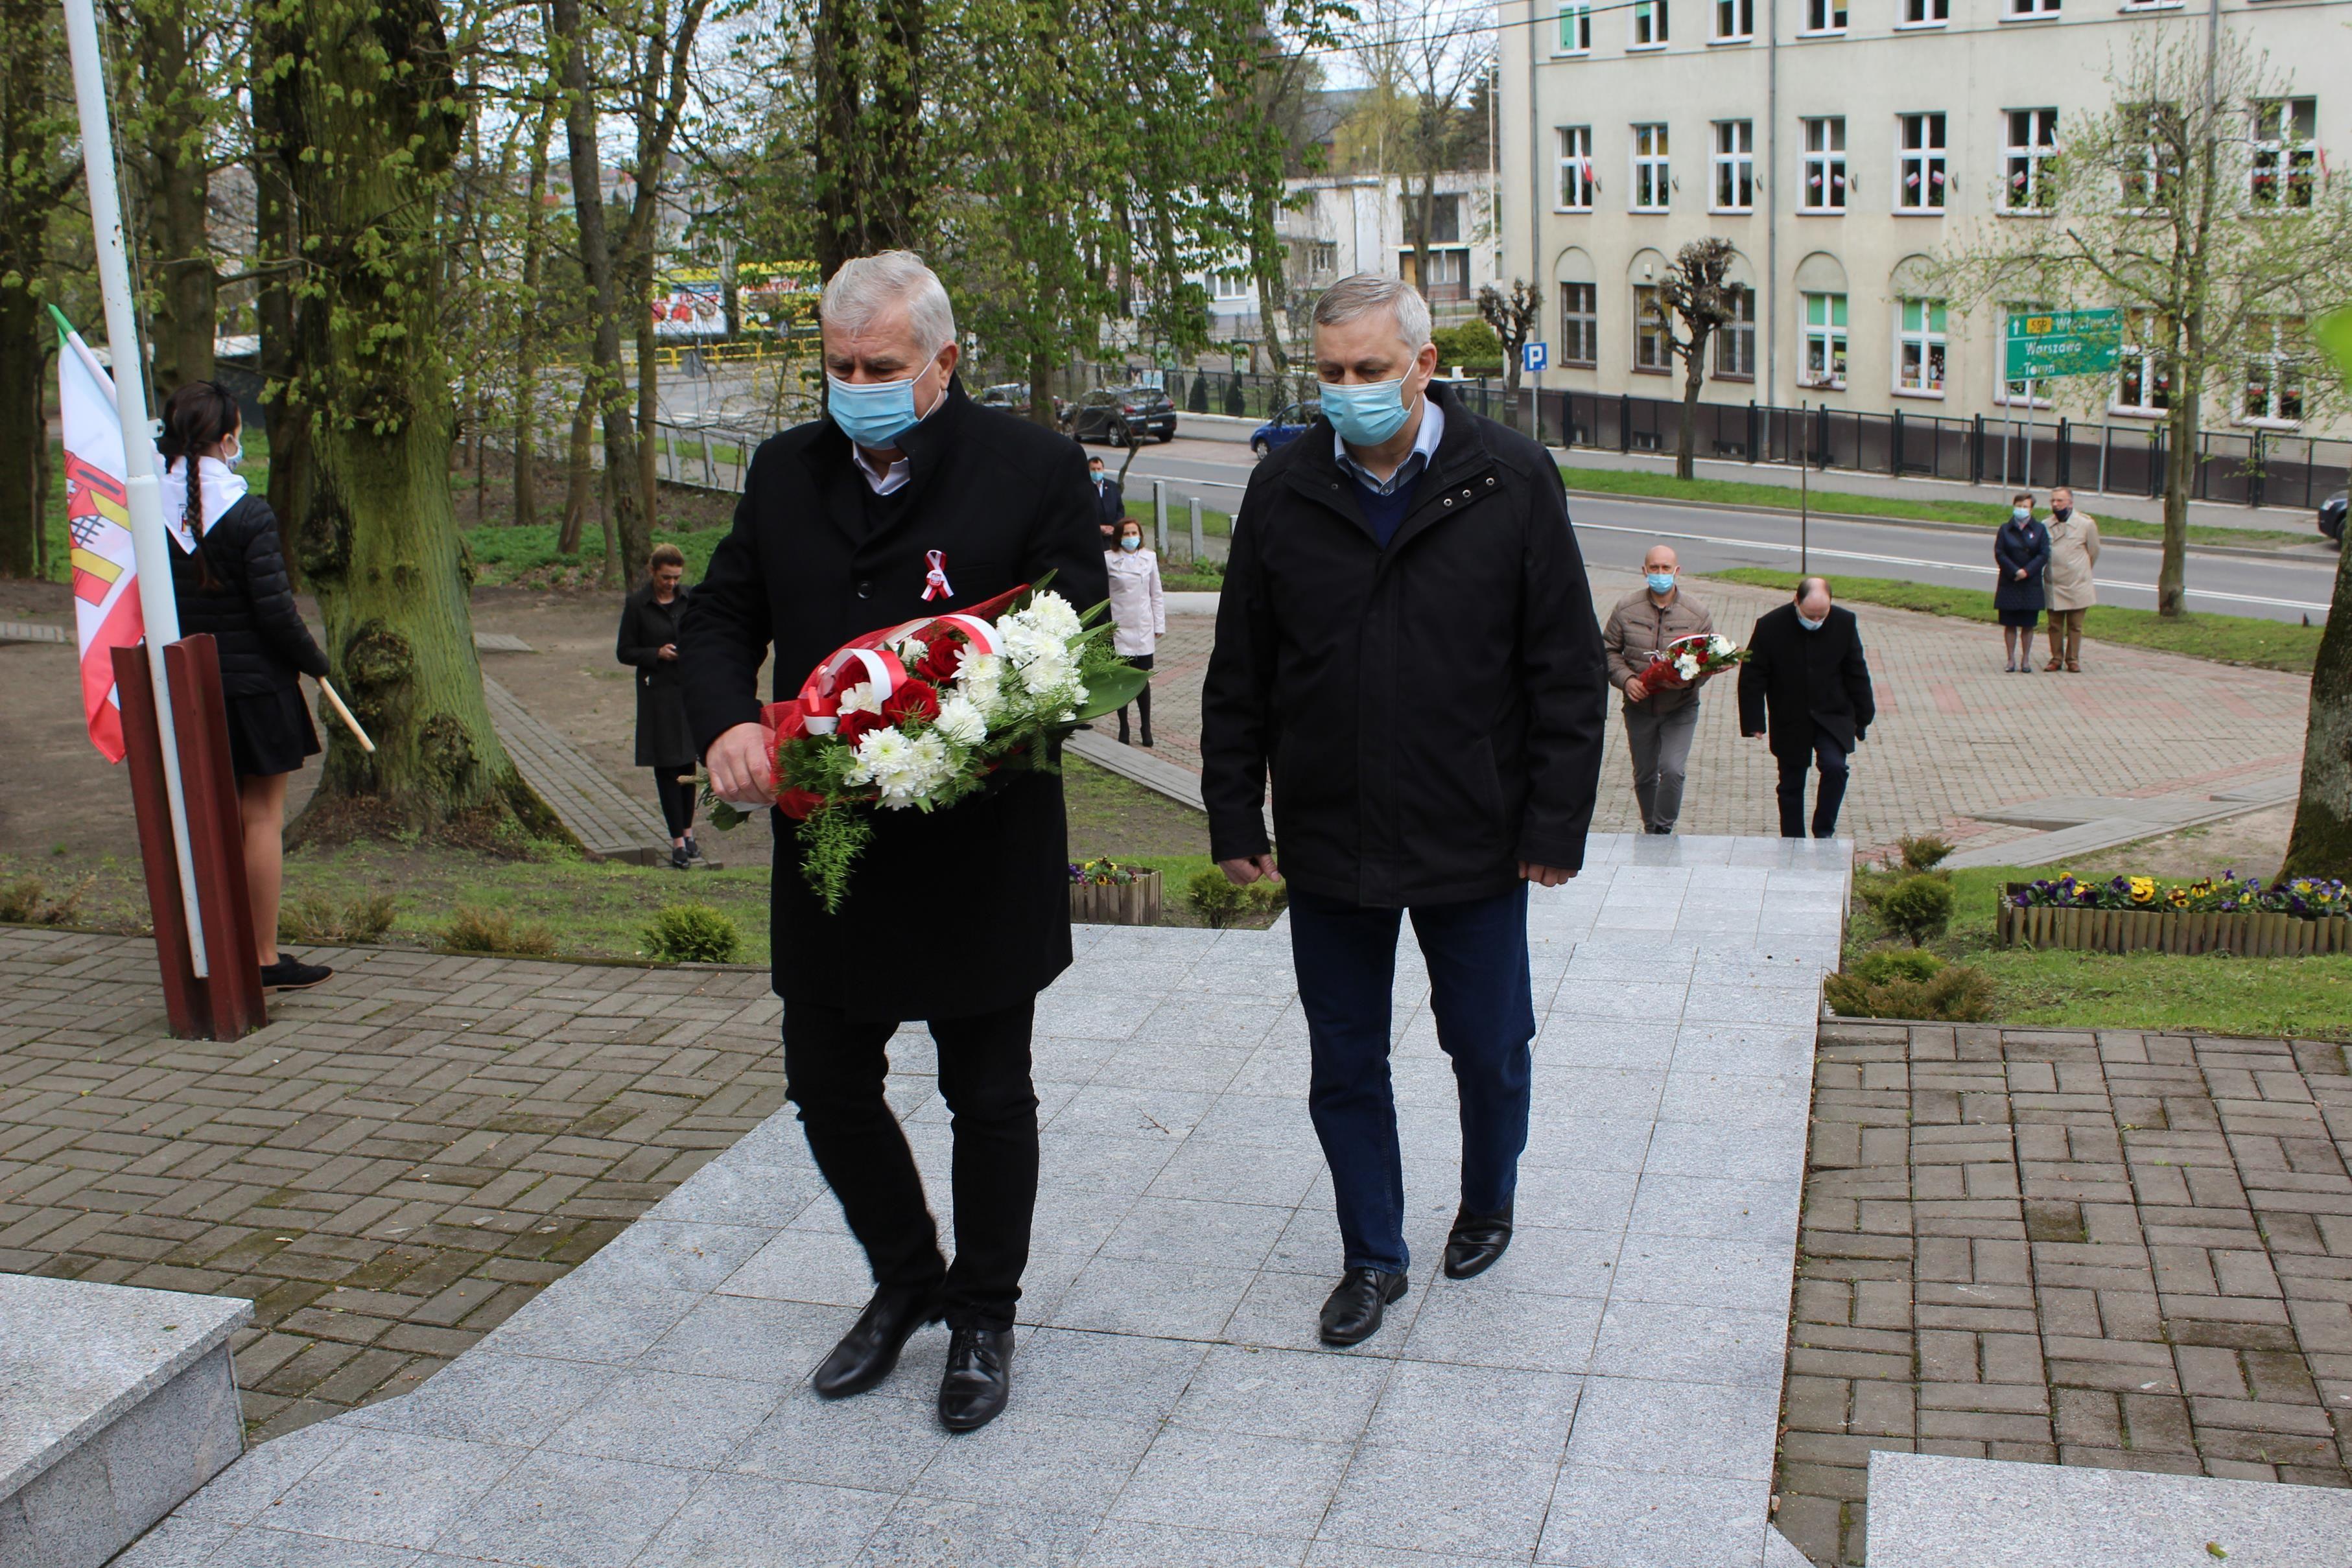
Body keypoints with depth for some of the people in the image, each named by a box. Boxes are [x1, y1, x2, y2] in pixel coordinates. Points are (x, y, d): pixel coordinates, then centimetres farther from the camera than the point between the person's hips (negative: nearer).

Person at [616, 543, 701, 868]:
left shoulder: (688, 601, 6)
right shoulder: (637, 605, -5)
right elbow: (624, 652, -2)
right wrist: (657, 654, -16)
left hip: (690, 689, 4)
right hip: (657, 692, -3)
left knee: (688, 762, 9)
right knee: (666, 767, -2)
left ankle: (688, 832, 21)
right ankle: (678, 841, 0)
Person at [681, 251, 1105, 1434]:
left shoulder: (1034, 470, -8)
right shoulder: (787, 471, 6)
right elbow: (719, 617, 8)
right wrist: (726, 723, -14)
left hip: (982, 852, -4)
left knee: (989, 1096, 10)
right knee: (827, 1081, 14)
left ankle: (984, 1316, 32)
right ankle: (906, 1280, 39)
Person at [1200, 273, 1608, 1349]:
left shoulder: (1511, 481, -6)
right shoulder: (1284, 489, 0)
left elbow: (1568, 673, -4)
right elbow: (1238, 676, 5)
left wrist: (1557, 826, -7)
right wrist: (1235, 818, 3)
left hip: (1474, 843, -1)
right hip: (1327, 844, 2)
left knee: (1490, 1050, 15)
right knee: (1344, 1067, 11)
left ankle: (1487, 1205, 43)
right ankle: (1373, 1258, 29)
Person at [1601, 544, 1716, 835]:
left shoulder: (1697, 614, -5)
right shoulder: (1626, 609, -4)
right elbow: (1609, 650, 3)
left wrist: (1691, 679, -19)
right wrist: (1626, 679, -14)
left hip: (1680, 708, -2)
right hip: (1639, 707, 2)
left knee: (1673, 770, -16)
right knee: (1644, 776, 13)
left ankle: (1663, 830, 2)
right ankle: (1650, 830, 34)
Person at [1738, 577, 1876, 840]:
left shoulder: (1844, 623, -8)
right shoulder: (1770, 626, -13)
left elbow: (1857, 673, 3)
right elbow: (1752, 678, -8)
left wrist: (1863, 717, 6)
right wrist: (1753, 722, -12)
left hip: (1833, 717, 0)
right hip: (1790, 723, 0)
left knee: (1835, 766, -20)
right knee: (1791, 785, 9)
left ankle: (1823, 833, -3)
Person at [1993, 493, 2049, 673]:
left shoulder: (2039, 530, 3)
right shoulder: (2005, 529, 3)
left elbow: (2044, 555, -3)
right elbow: (1999, 554, -3)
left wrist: (2027, 571, -15)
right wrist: (2015, 571, -15)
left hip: (2031, 583, 0)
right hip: (2009, 583, 0)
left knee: (2028, 624, 5)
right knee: (2010, 624, 3)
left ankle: (2026, 659, 13)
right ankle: (2011, 659, 10)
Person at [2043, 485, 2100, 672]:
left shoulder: (2086, 524, -3)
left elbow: (2094, 552, 9)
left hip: (2077, 586, -2)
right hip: (2053, 586, 2)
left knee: (2075, 626, 4)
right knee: (2055, 625, 6)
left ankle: (2073, 660, 13)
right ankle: (2056, 658, 17)